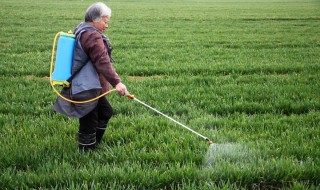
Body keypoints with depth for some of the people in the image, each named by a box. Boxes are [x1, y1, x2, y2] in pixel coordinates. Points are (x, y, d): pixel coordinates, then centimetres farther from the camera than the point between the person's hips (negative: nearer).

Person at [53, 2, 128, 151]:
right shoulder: (92, 36, -19)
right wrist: (116, 82, -36)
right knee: (89, 123, -3)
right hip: (86, 89, -11)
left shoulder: (81, 31, 14)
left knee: (106, 112, 22)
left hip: (91, 87, 11)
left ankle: (94, 143, 34)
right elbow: (102, 62, -30)